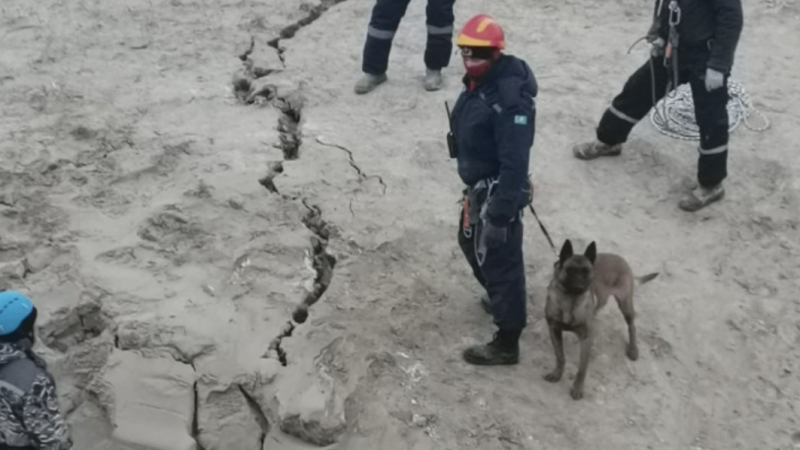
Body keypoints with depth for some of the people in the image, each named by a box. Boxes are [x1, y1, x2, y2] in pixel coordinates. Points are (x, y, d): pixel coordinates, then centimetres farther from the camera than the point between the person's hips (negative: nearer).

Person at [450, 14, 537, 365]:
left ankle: (506, 344, 18)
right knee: (472, 244, 28)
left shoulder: (510, 98, -29)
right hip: (478, 187, 10)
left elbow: (514, 163, -30)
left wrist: (501, 213, -28)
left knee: (500, 261, 2)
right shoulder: (479, 81, 2)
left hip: (496, 193, -10)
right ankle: (500, 299, 53)